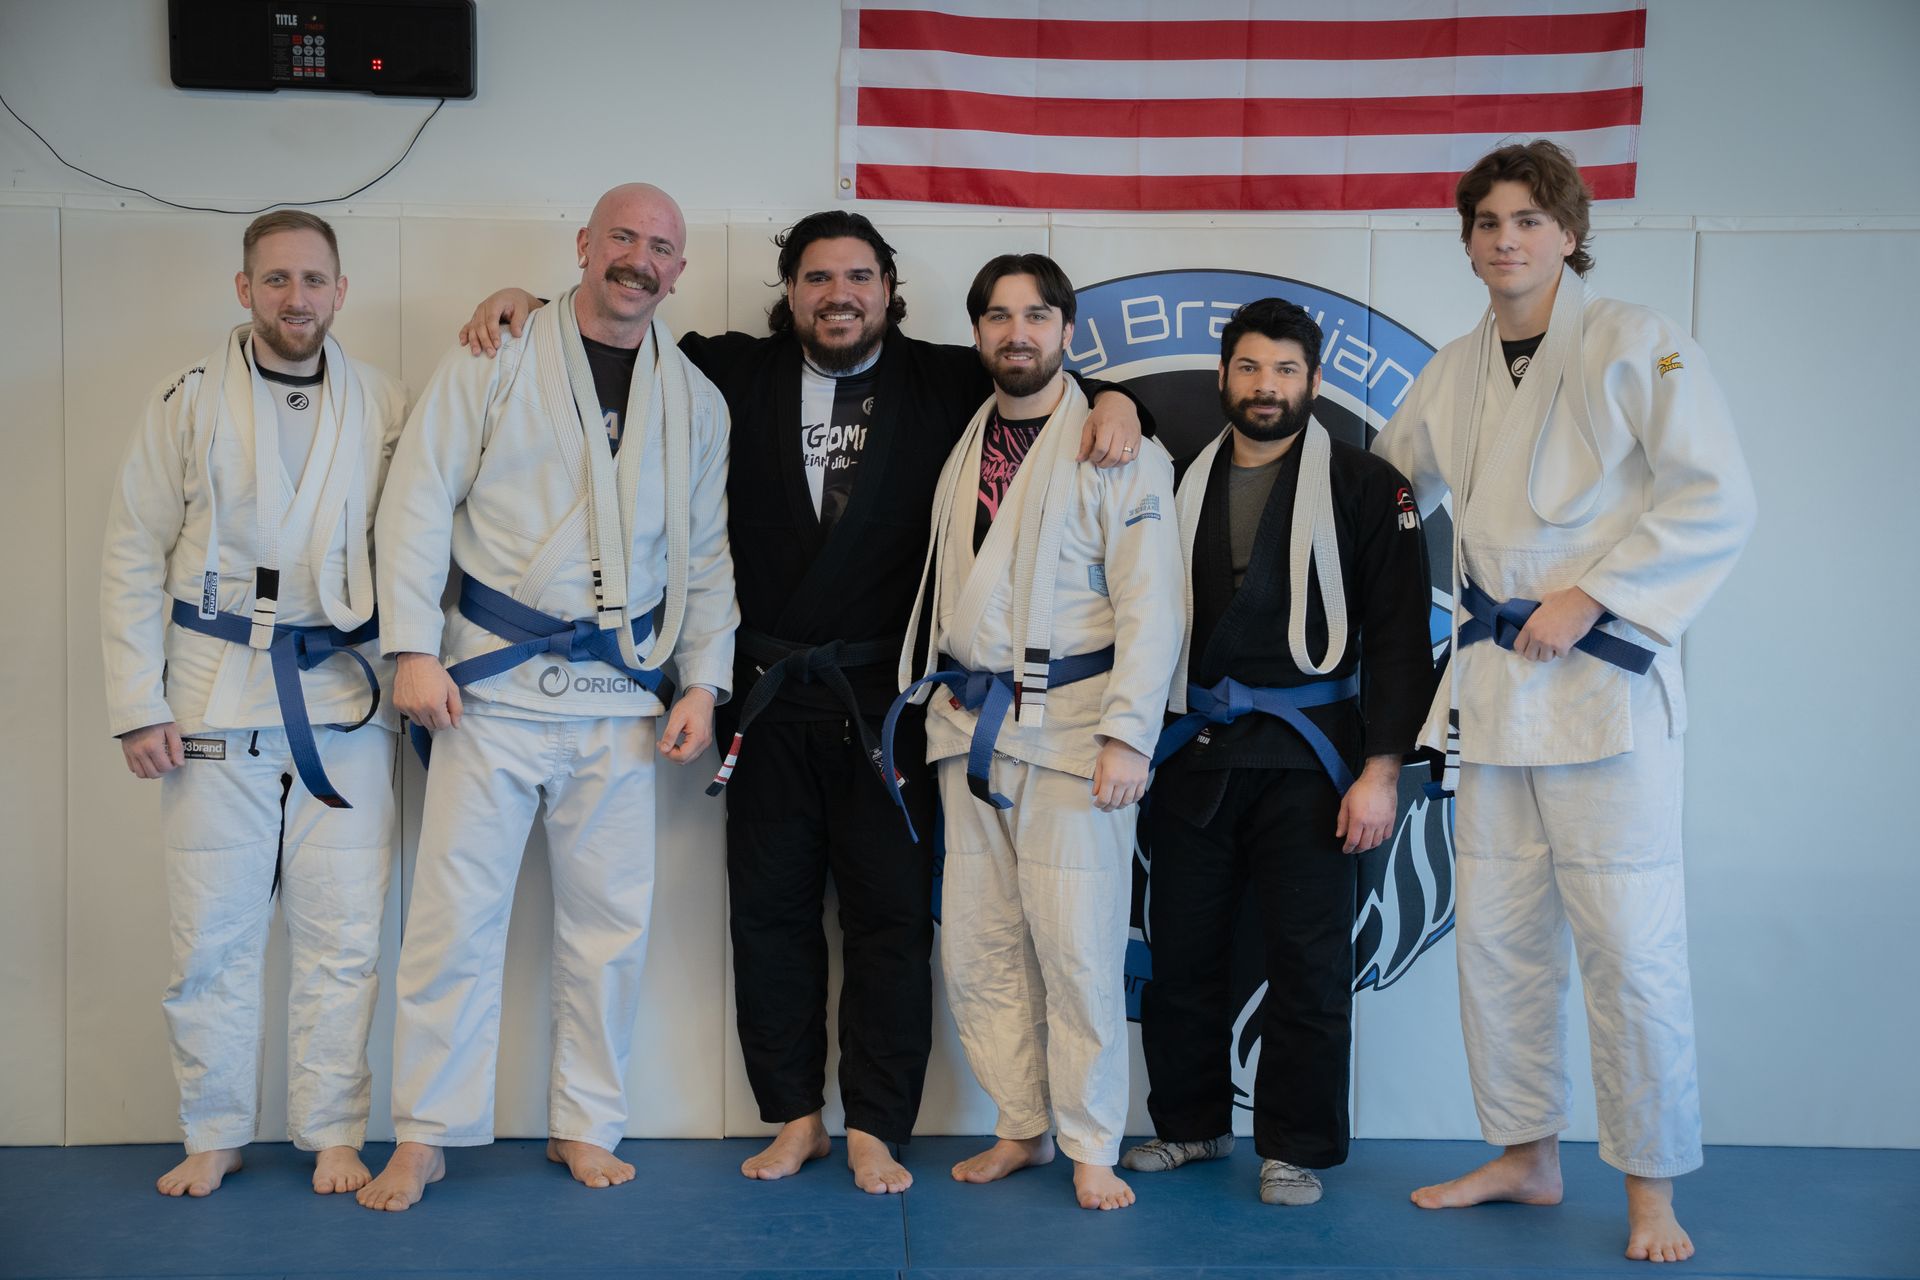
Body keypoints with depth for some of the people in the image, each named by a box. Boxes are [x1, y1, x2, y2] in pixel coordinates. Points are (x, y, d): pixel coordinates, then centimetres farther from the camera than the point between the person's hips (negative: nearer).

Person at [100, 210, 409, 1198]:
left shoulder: (383, 408, 8)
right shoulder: (188, 403, 4)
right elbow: (132, 557, 4)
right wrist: (137, 704, -3)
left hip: (346, 701, 1)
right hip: (216, 698, -1)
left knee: (344, 934, 3)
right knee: (211, 933, 3)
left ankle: (333, 1134, 17)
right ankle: (214, 1135, 20)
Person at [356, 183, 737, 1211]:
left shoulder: (695, 401, 11)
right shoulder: (496, 361, 0)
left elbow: (706, 554, 14)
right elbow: (419, 501, -3)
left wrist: (703, 680, 5)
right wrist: (414, 647, -11)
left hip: (620, 696, 3)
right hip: (495, 678, -3)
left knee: (610, 922, 7)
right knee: (456, 912, -1)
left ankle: (587, 1125, 21)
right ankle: (424, 1135, 11)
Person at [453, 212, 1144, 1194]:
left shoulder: (942, 384, 5)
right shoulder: (739, 375, 7)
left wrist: (1111, 398, -11)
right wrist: (524, 302, 0)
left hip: (886, 700, -1)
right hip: (768, 697, 2)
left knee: (890, 916, 2)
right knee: (769, 912, 9)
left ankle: (875, 1130, 14)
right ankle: (794, 1116, 23)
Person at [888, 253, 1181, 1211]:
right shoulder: (962, 445, 15)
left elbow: (1149, 607, -8)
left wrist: (1128, 734, -16)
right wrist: (937, 703, 13)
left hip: (1068, 723, -6)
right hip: (968, 724, 6)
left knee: (1076, 948, -4)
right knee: (977, 949, 8)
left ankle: (1092, 1150, 11)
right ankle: (1022, 1128, 23)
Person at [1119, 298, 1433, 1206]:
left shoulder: (1364, 486, -1)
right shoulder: (1184, 483, 11)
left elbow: (1398, 634, -5)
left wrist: (1382, 768, -11)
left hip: (1306, 757, -4)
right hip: (1195, 754, 4)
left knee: (1308, 962, 1)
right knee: (1180, 953, 10)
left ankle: (1294, 1148, 16)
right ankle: (1191, 1123, 27)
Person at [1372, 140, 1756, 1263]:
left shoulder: (1635, 345, -6)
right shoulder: (1454, 374, 13)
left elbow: (1718, 502, -12)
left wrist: (1590, 595, -16)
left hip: (1606, 677, -6)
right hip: (1496, 683, 6)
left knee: (1630, 945, -4)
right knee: (1499, 938, 12)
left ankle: (1653, 1192, 12)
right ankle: (1527, 1158, 28)